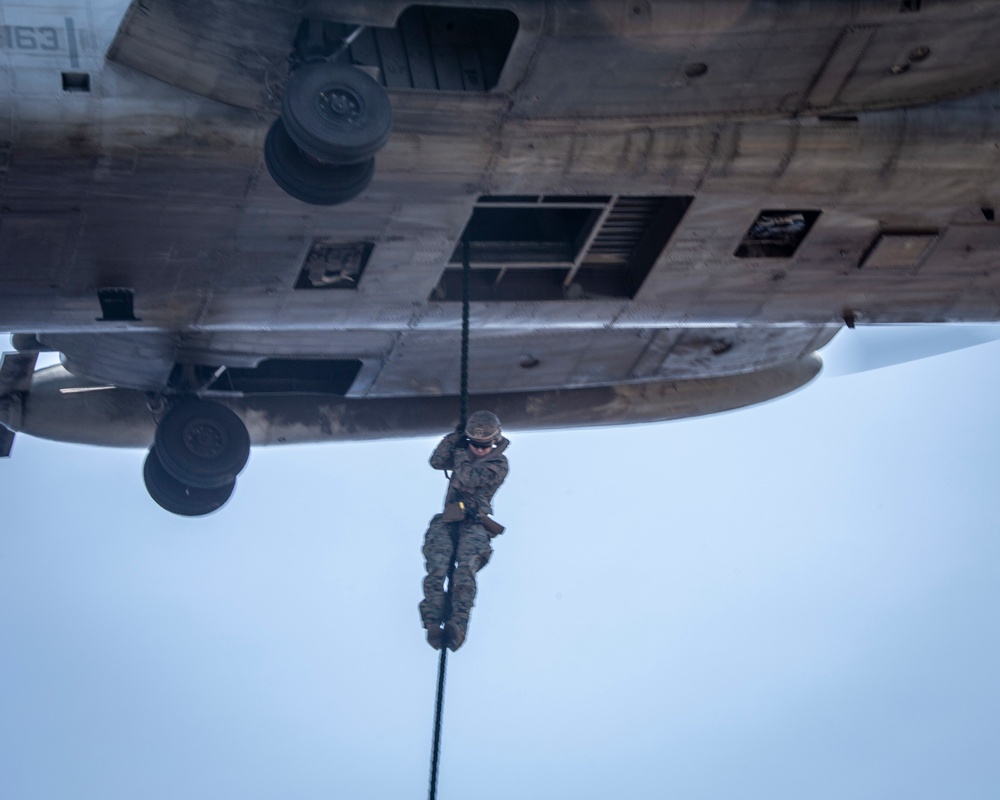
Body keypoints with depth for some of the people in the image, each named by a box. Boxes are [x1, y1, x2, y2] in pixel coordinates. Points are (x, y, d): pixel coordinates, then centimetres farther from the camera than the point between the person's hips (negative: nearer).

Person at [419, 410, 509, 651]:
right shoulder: (462, 452, 20)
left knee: (465, 569, -30)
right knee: (437, 568, -22)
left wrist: (460, 457, 4)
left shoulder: (499, 464, 3)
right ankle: (433, 622, -32)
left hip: (476, 523, -4)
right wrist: (454, 438, 0)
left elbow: (468, 480, -10)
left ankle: (458, 625, -43)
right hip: (447, 522, 4)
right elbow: (436, 461, 4)